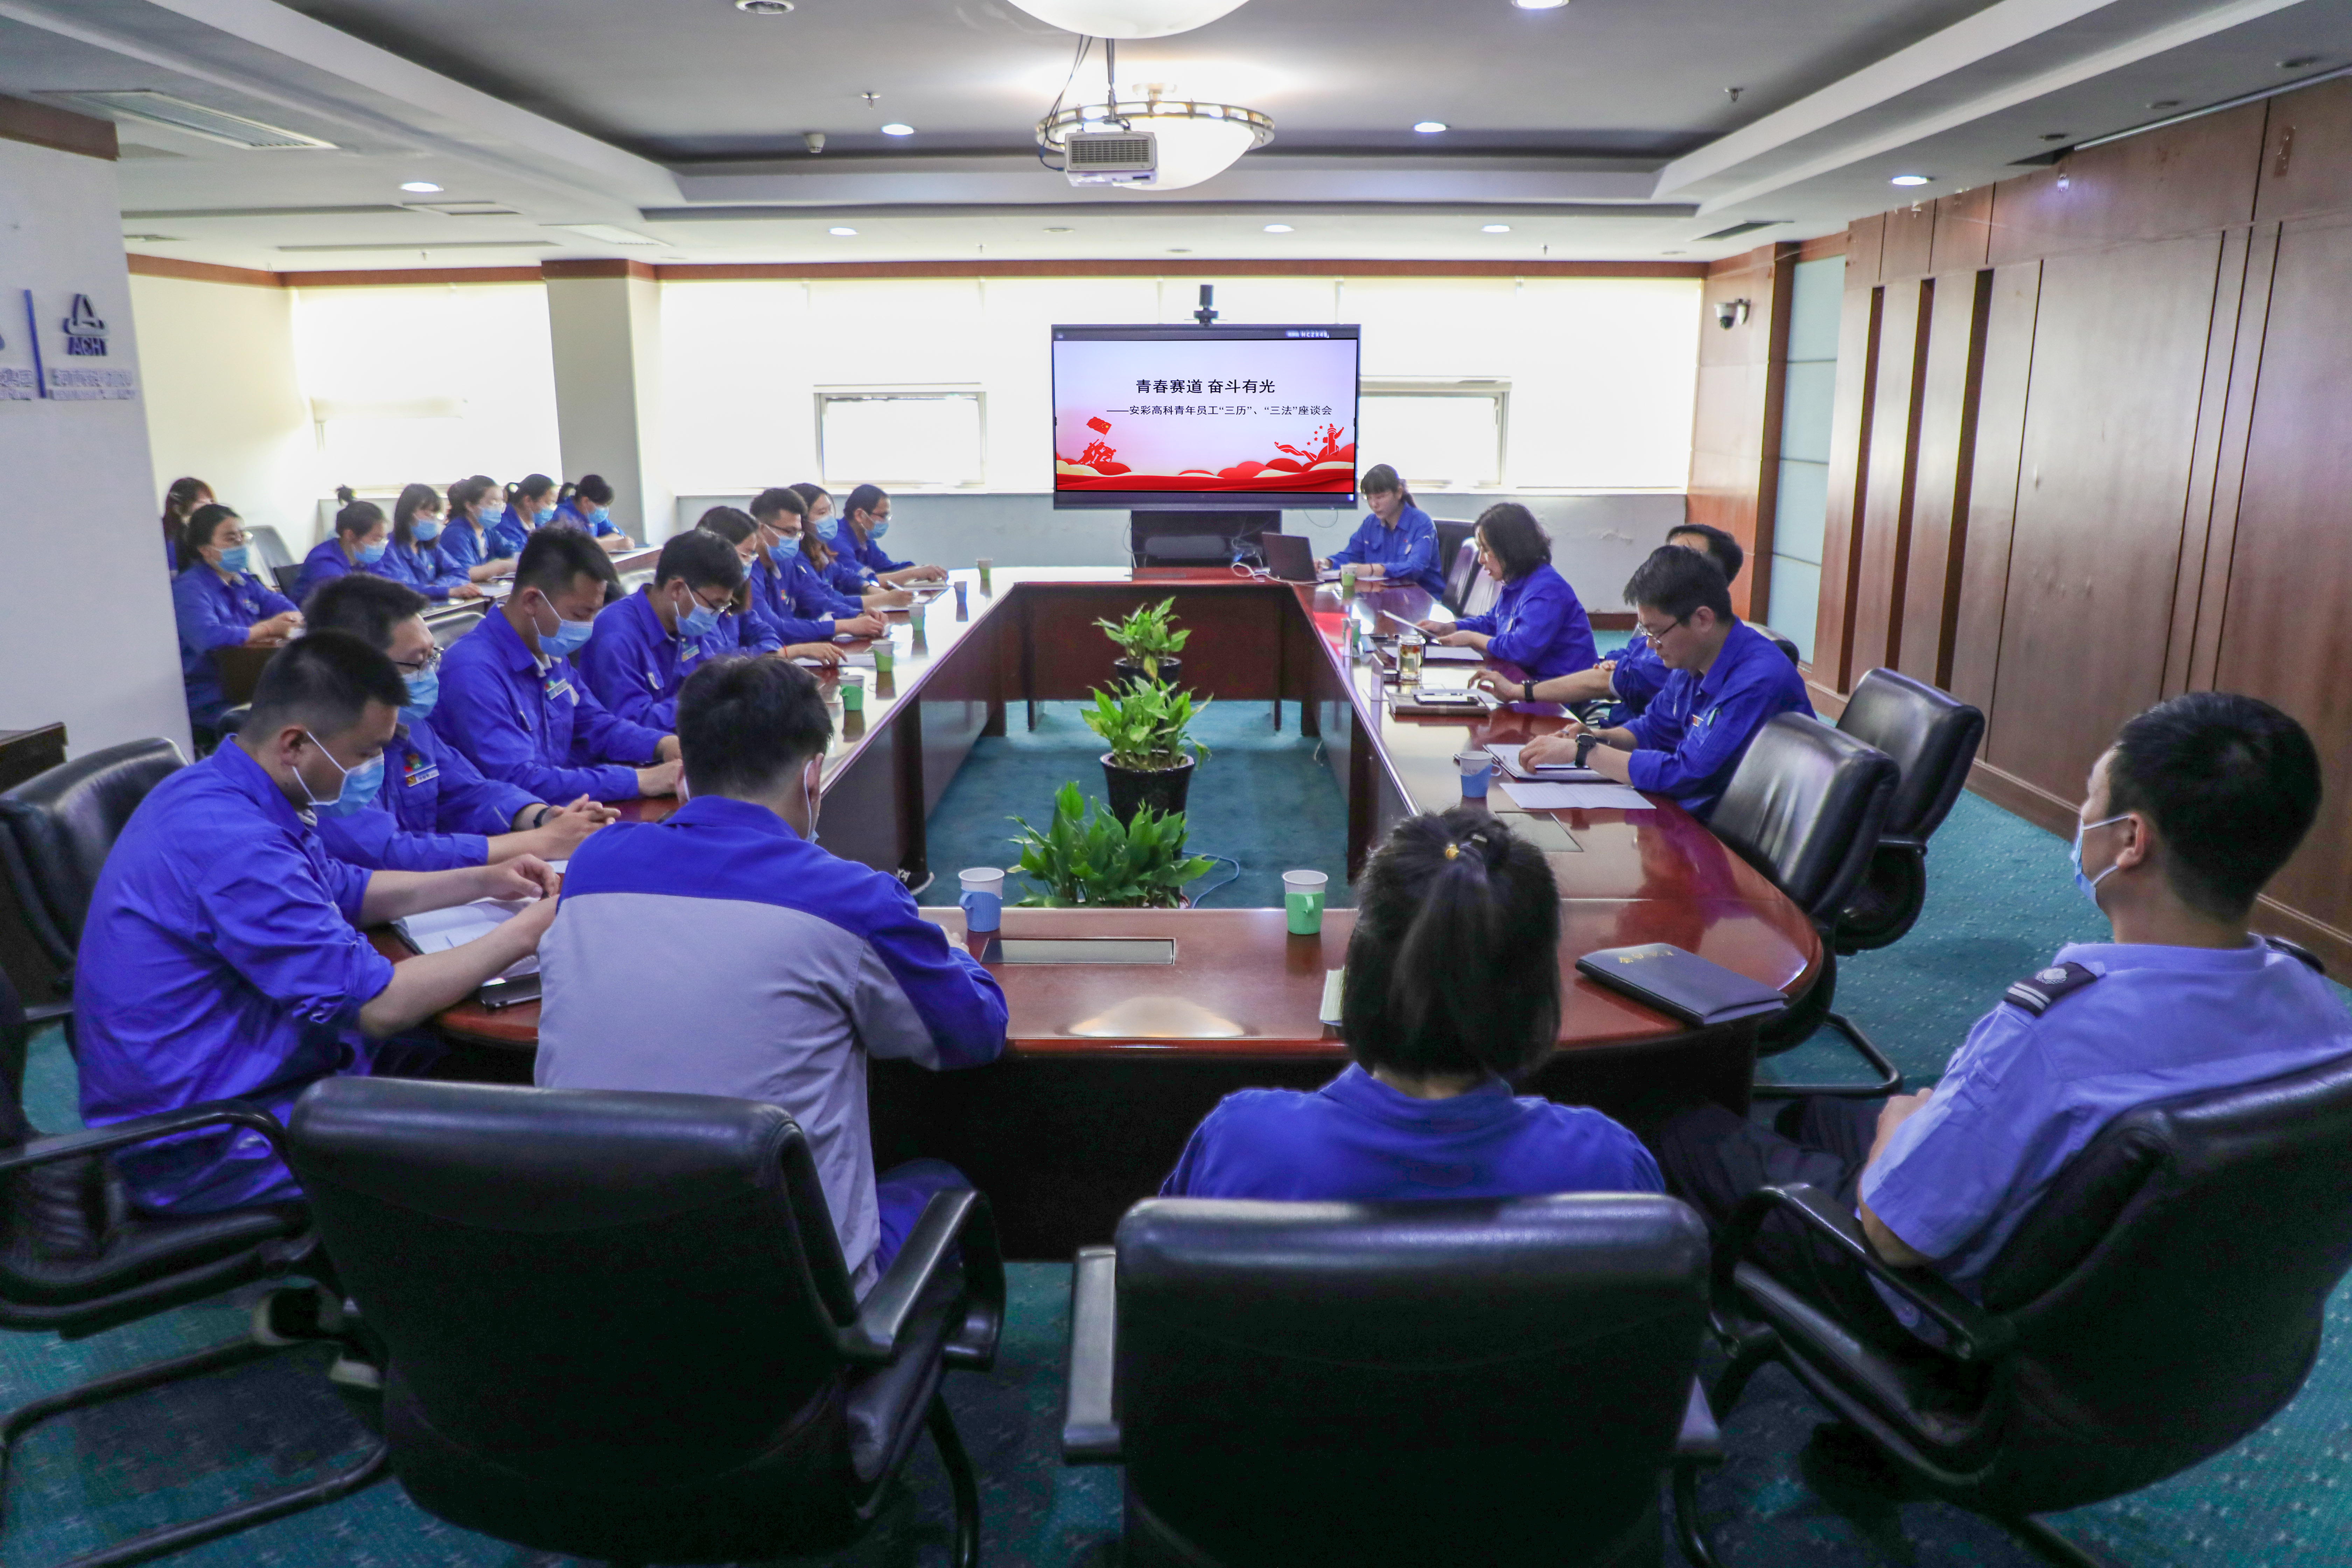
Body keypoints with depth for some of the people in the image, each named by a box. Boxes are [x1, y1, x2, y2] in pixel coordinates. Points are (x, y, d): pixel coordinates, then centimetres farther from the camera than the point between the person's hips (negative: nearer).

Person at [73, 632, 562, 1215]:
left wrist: (483, 881, 7)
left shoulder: (222, 790, 2)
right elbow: (378, 1004, -27)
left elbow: (344, 890, 19)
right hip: (204, 1148, -10)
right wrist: (525, 932, -18)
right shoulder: (230, 841, -30)